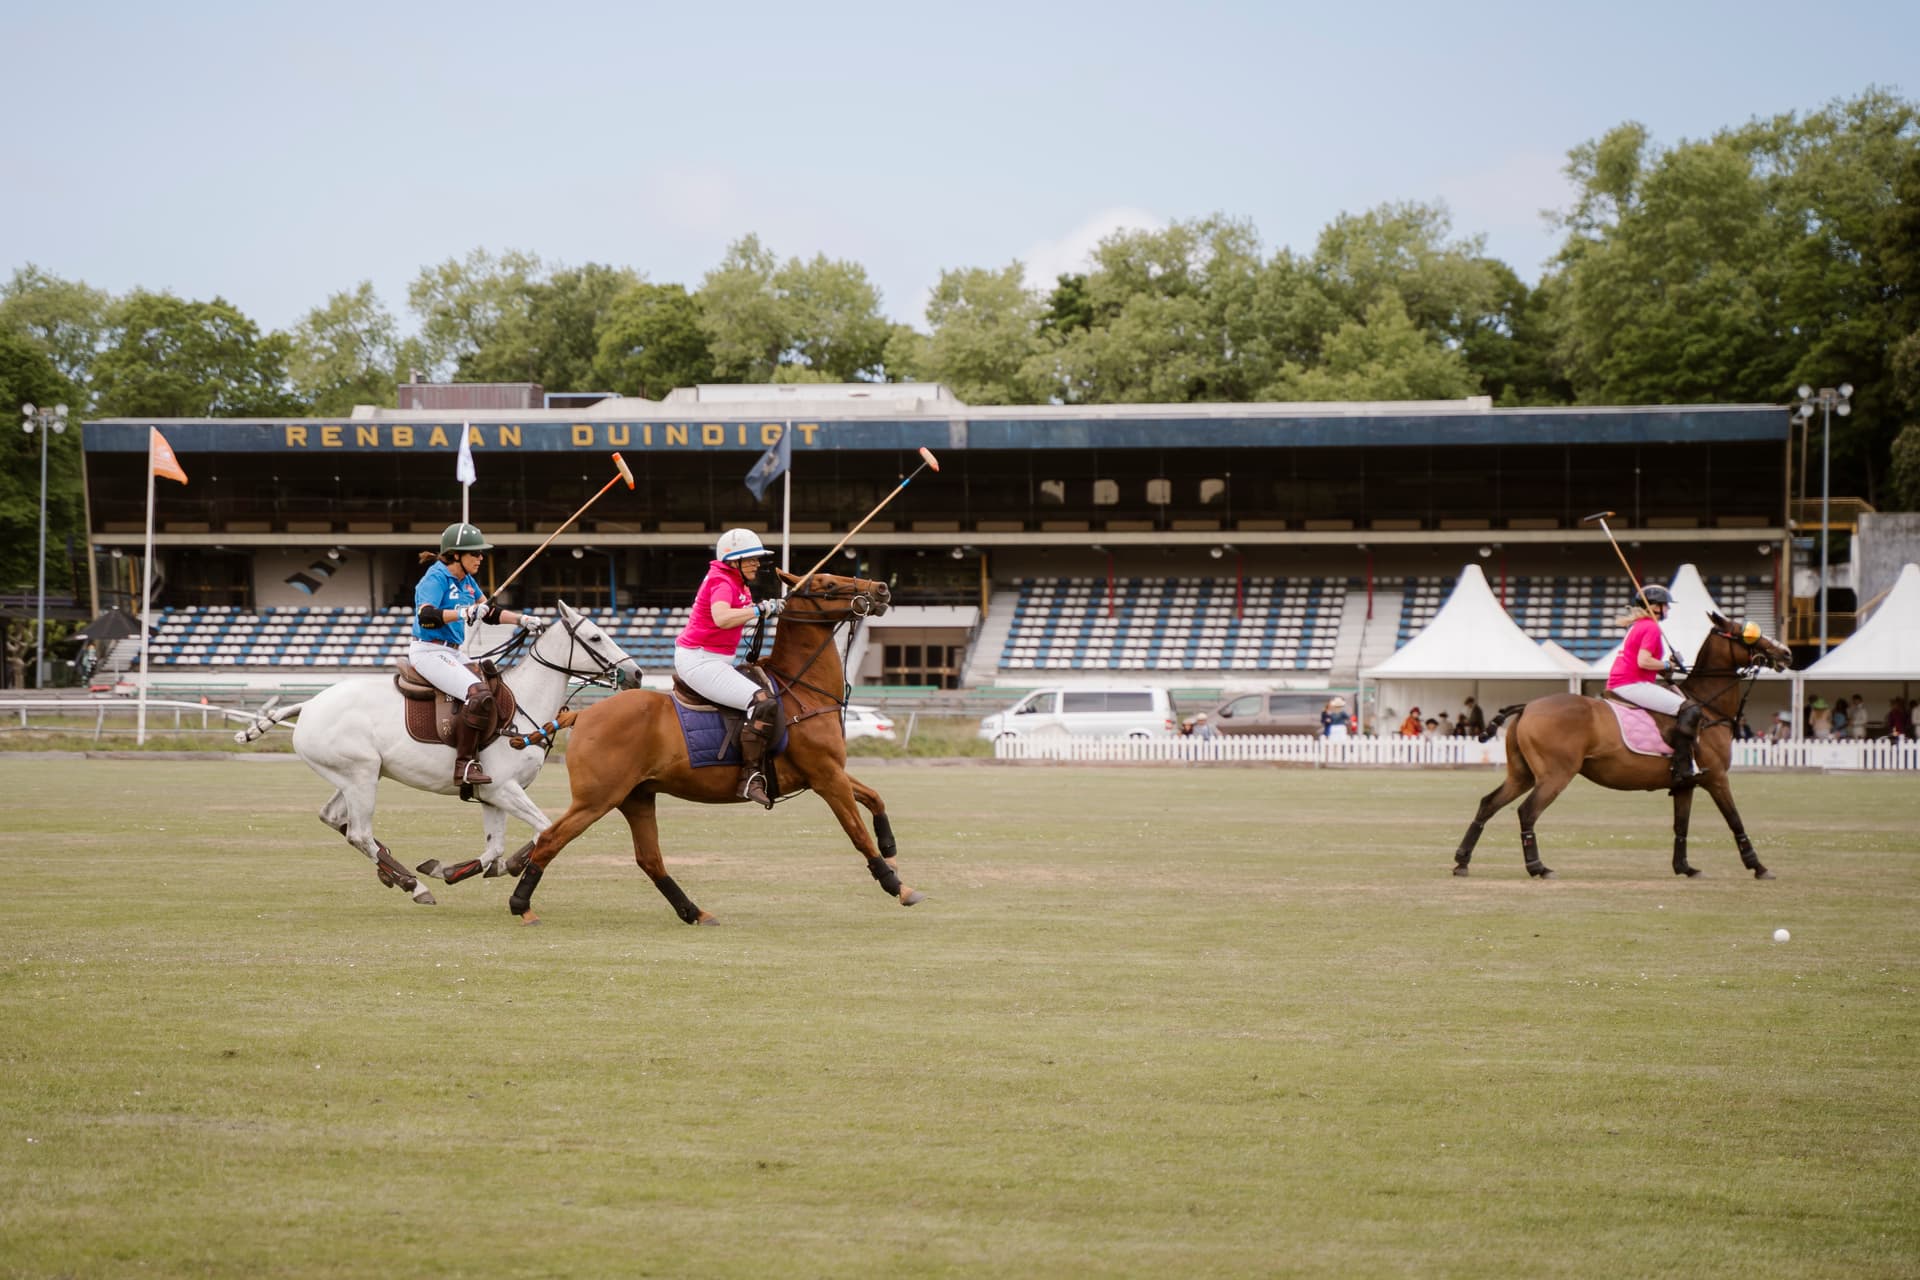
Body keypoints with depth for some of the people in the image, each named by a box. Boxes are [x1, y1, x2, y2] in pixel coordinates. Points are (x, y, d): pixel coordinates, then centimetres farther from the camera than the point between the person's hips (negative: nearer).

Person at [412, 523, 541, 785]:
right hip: (428, 652, -10)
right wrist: (463, 613, -40)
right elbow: (426, 616, -28)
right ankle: (464, 764, -29)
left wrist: (522, 619, 10)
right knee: (479, 694, -28)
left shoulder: (467, 581, 13)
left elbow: (490, 613, 22)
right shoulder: (436, 578, -14)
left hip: (451, 654, 11)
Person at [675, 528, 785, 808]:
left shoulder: (739, 584, 15)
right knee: (764, 703, -26)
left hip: (715, 659, 11)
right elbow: (722, 618, -34)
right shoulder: (722, 582, -15)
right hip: (699, 661, -11)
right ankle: (751, 778, -27)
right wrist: (761, 609, -26)